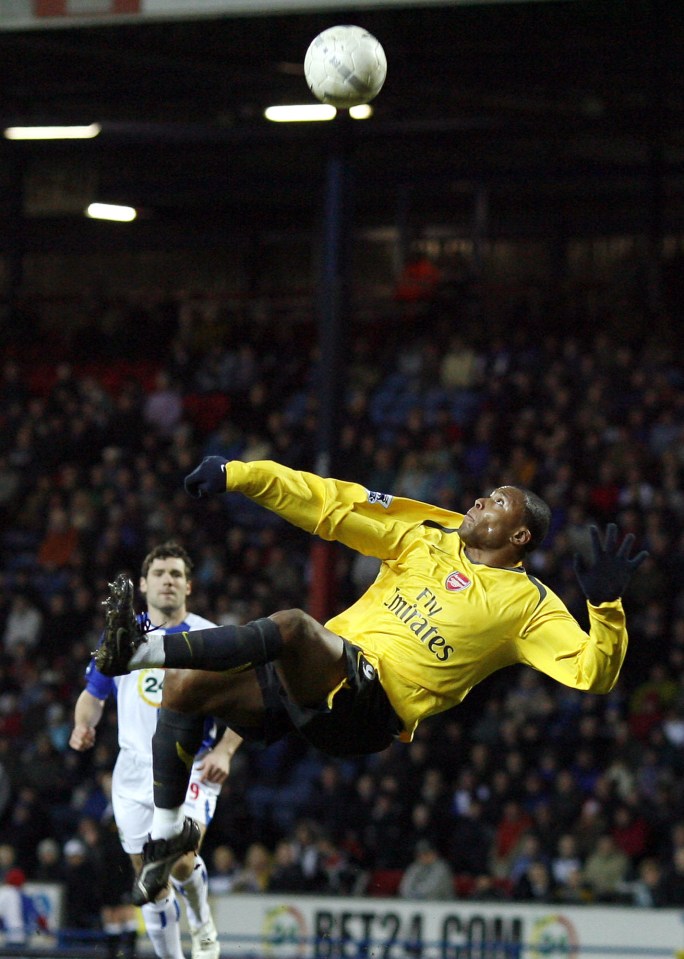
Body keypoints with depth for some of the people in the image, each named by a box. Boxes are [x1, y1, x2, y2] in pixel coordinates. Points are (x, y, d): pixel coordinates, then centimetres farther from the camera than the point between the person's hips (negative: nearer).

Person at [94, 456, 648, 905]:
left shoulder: (528, 605, 8)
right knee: (184, 689, -2)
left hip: (370, 704, -7)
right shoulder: (430, 534, 22)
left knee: (293, 625, -34)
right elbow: (333, 506, 18)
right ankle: (167, 834, 8)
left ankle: (139, 650, -42)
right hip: (312, 679, 7)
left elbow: (593, 673, -1)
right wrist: (240, 475, 11)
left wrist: (606, 605, -19)